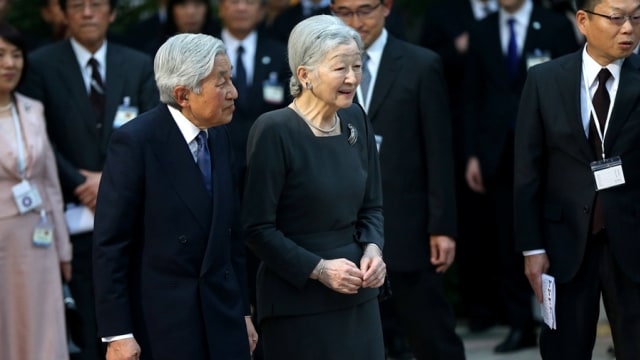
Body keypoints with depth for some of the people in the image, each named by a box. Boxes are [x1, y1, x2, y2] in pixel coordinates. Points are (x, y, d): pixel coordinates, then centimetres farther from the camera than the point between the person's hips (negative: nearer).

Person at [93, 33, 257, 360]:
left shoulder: (218, 136, 8)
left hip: (222, 319, 6)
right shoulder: (135, 142, -13)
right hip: (160, 325, -6)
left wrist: (242, 311, 13)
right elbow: (109, 244, -13)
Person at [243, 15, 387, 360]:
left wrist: (372, 248, -5)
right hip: (297, 301, -6)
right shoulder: (274, 130, -14)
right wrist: (318, 269, -17)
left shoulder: (356, 120, 5)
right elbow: (257, 228, -13)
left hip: (357, 296, 6)